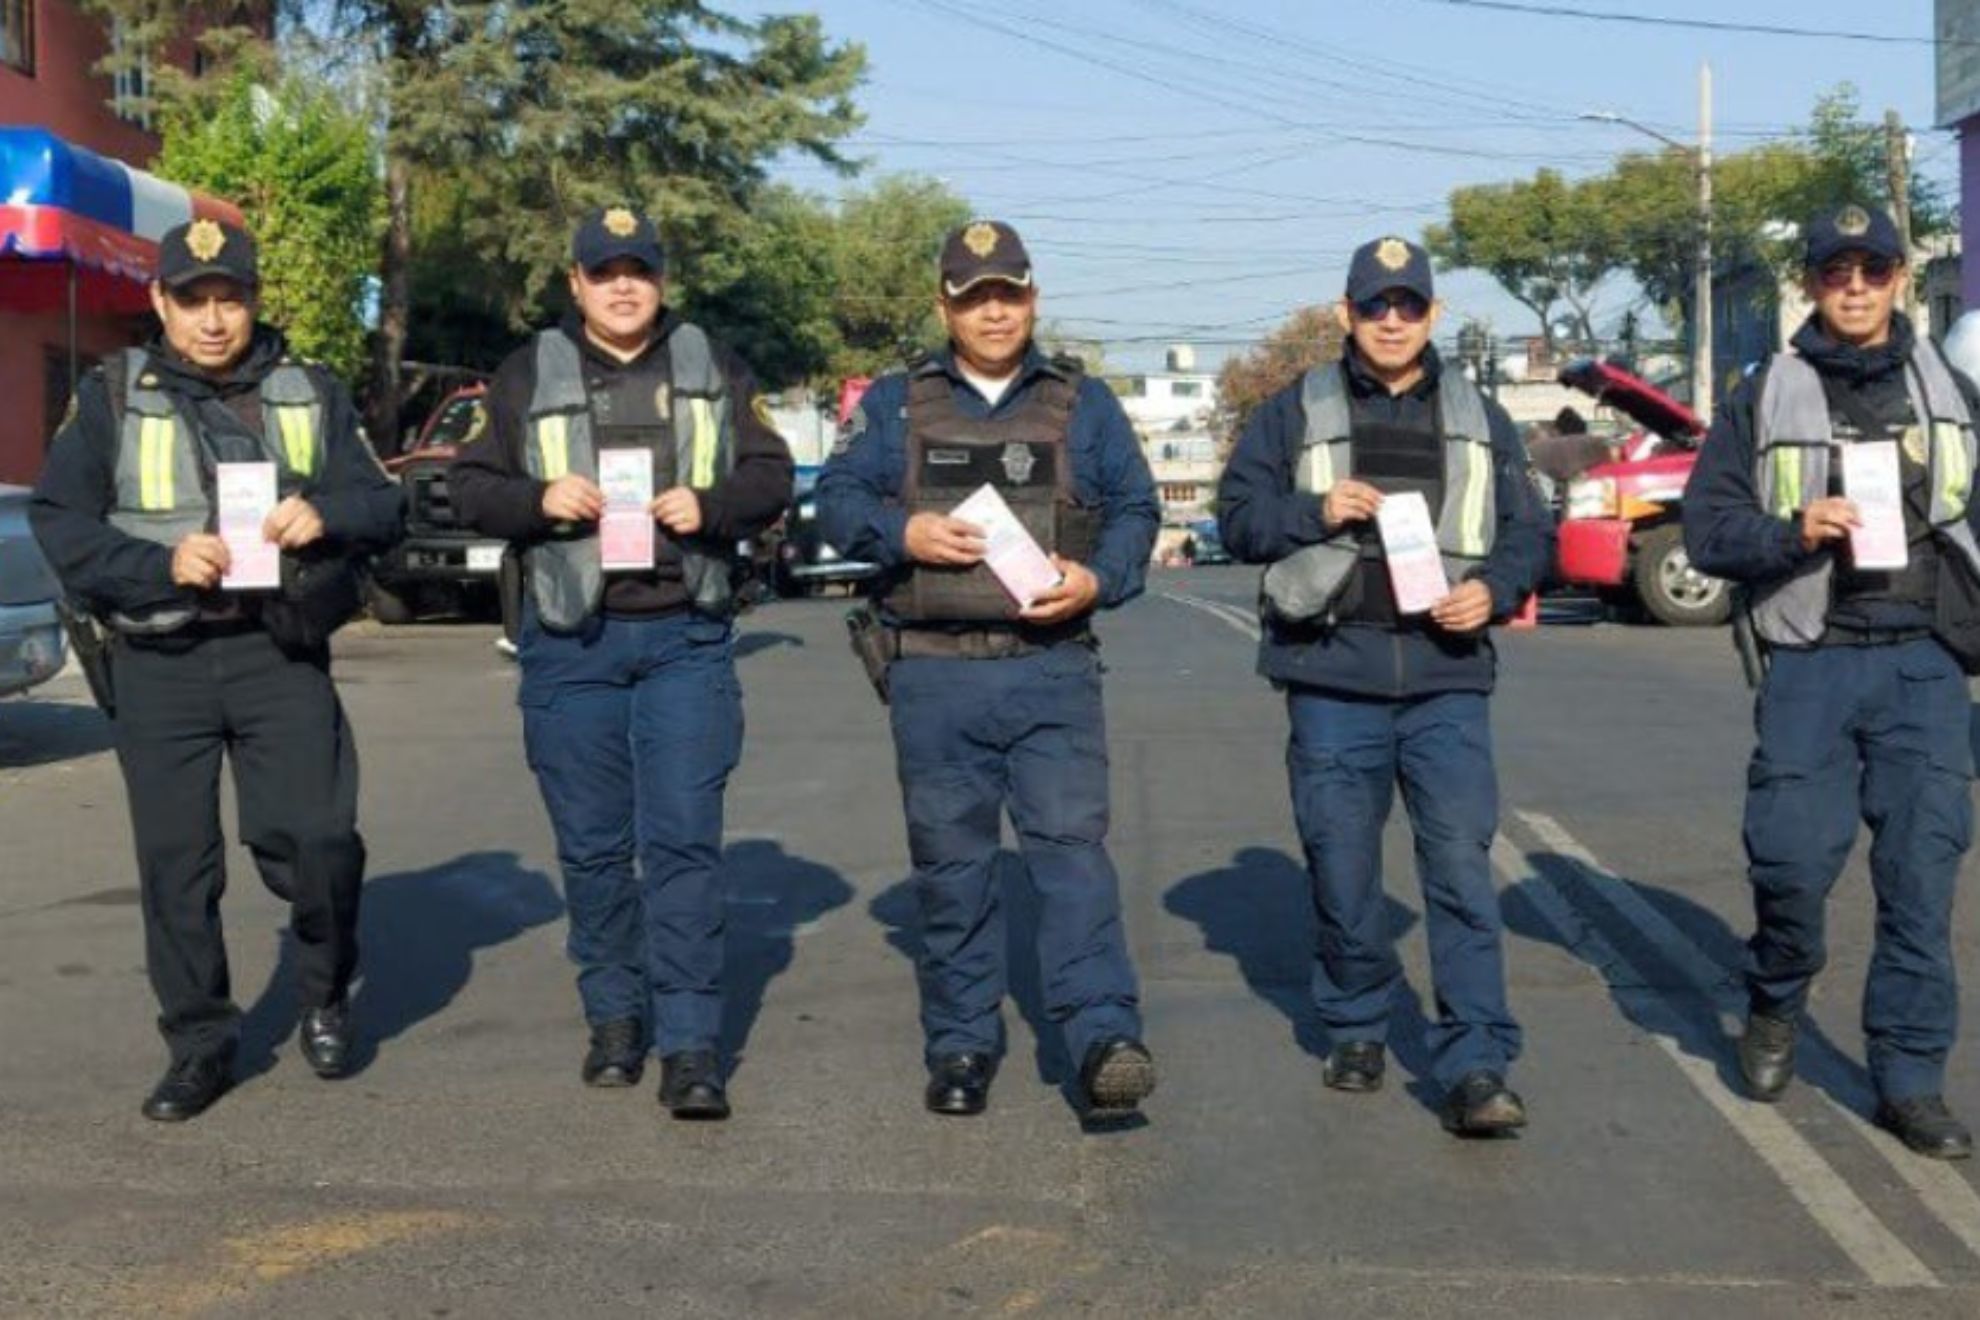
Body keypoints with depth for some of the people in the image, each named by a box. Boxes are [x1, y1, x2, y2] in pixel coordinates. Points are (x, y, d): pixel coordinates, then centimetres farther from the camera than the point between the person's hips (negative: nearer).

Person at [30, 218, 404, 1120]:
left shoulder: (310, 394, 10)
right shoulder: (112, 397, 6)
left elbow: (384, 506, 7)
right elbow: (60, 524, 1)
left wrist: (325, 514, -16)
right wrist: (161, 563, -16)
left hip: (280, 651, 0)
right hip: (159, 663, 0)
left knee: (316, 839, -8)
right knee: (175, 860, 3)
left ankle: (325, 996, 20)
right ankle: (199, 1045, 17)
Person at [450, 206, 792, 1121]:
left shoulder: (713, 370, 9)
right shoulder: (528, 376, 8)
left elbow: (771, 476, 9)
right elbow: (468, 487, 9)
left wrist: (711, 505, -11)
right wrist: (539, 499, -11)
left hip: (685, 636, -1)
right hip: (570, 641, 1)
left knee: (684, 839, -7)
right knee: (592, 846, 8)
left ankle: (691, 1045, -4)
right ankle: (615, 1019, 23)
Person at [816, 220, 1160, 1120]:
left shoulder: (1083, 403, 13)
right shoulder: (894, 404, 12)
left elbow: (1135, 510, 10)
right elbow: (837, 499, 7)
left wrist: (1097, 579, -9)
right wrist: (903, 532, -12)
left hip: (1052, 668, -1)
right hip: (933, 674, 1)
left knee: (1072, 844, -12)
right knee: (950, 863, 6)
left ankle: (1103, 1039, -14)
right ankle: (960, 1044, 16)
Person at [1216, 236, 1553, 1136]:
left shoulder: (1480, 420, 14)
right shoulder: (1295, 414, 8)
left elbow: (1529, 531, 14)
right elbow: (1237, 516, 5)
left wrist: (1494, 588, -6)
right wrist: (1316, 509, -13)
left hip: (1447, 679, 0)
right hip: (1331, 682, 0)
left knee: (1463, 867, -8)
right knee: (1342, 870, 7)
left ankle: (1477, 1069, -6)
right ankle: (1356, 1029, 27)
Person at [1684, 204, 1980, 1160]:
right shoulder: (1766, 398, 6)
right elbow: (1707, 527, 2)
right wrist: (1793, 532, -15)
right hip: (1811, 662, -1)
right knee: (1791, 857, -5)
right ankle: (1775, 1007, 25)